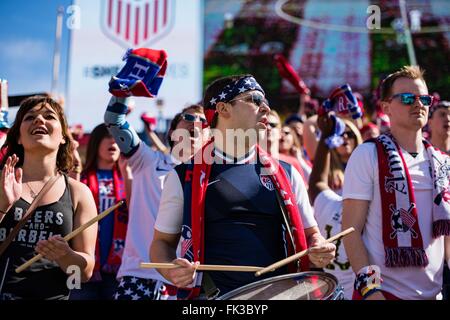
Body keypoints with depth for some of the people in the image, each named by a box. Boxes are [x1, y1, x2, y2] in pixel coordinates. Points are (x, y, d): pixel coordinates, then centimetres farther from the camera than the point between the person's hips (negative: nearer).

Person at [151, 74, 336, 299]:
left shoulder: (285, 174, 14)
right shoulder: (185, 177, 6)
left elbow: (310, 233, 21)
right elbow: (162, 241, 12)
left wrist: (319, 252, 0)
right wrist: (171, 270, -8)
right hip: (213, 295, -4)